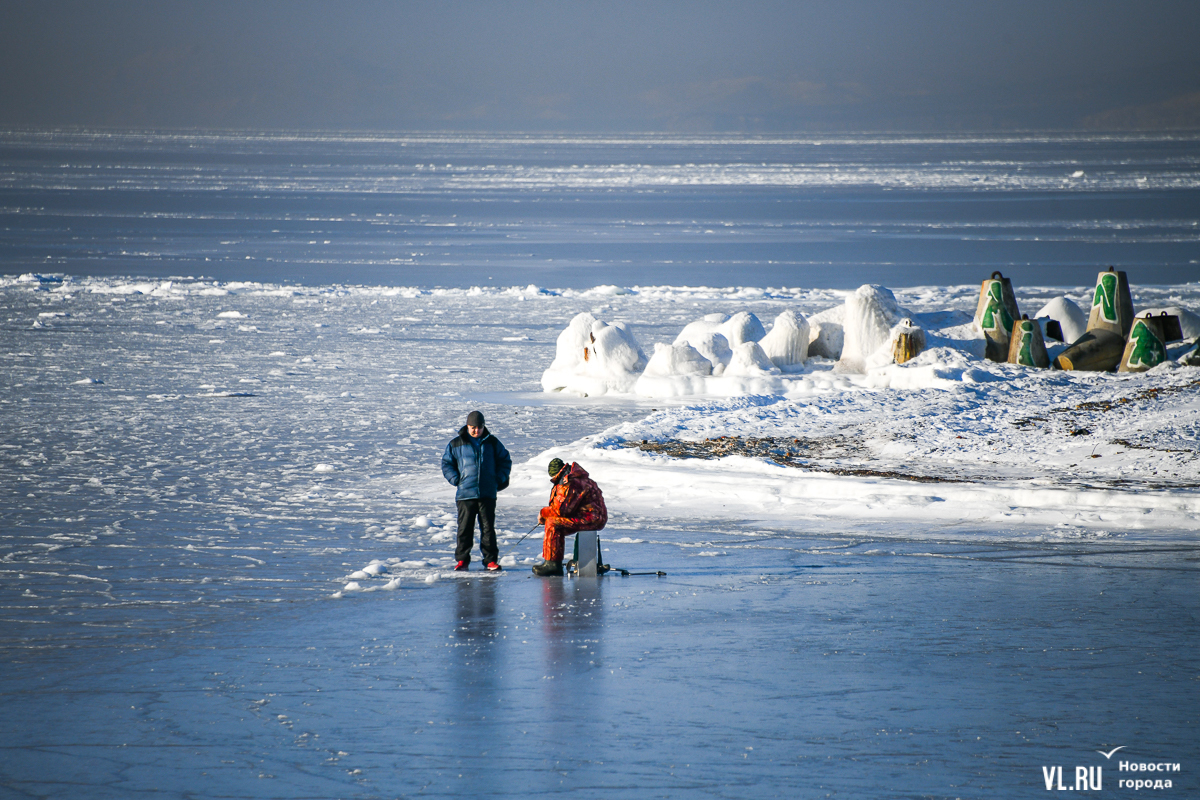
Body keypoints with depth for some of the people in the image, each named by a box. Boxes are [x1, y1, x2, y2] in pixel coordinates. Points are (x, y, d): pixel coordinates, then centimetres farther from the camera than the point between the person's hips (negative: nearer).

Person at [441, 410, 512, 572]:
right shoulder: (456, 444, 5)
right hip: (465, 493, -1)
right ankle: (462, 559, 7)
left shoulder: (492, 442, 10)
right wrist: (456, 479, -2)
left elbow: (505, 460, 19)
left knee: (488, 528, 0)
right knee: (465, 528, -1)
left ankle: (491, 560, 5)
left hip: (488, 493, 1)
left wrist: (500, 478, 6)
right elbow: (446, 463, 11)